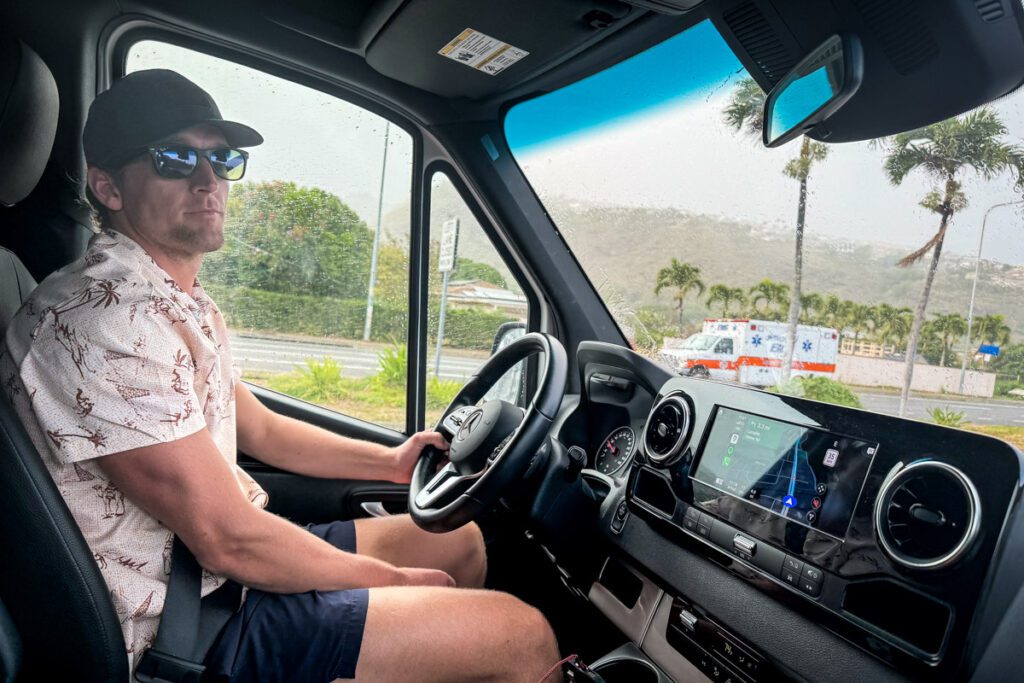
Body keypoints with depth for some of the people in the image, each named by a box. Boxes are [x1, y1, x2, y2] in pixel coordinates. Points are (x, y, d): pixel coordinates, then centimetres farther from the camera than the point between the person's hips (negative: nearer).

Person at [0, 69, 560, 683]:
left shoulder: (186, 304, 10)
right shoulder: (110, 318, -24)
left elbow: (260, 428, 19)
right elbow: (229, 541, -25)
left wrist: (391, 462, 10)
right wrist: (392, 578, -11)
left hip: (233, 561, 10)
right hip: (190, 627, -10)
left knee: (461, 542, 18)